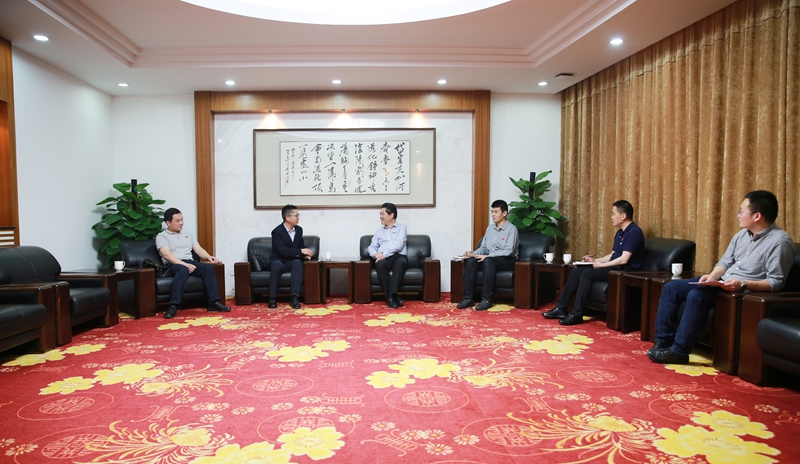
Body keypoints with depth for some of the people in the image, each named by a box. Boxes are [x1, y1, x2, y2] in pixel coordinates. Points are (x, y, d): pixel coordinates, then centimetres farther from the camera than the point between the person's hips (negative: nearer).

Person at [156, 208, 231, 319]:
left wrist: (208, 257, -5)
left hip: (190, 262, 5)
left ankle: (214, 302, -26)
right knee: (183, 270, -40)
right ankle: (173, 305, -40)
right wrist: (184, 264, -23)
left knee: (208, 267, -26)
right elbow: (167, 255, -9)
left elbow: (198, 249, 18)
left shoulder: (187, 235, 27)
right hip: (174, 265, -5)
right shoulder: (162, 236, 7)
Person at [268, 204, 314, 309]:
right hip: (278, 261, -4)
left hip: (292, 261, 4)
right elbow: (283, 251, -23)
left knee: (298, 263, -33)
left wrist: (305, 254, -4)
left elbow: (301, 245, 19)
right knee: (277, 266, -40)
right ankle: (272, 298, -27)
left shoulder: (299, 229, 7)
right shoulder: (277, 231, -13)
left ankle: (294, 297, -38)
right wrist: (301, 251, -25)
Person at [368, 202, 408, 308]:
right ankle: (393, 297, -37)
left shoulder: (401, 228, 15)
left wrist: (385, 254, -14)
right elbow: (371, 247, 20)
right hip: (383, 259, 2)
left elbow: (398, 245, -2)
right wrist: (376, 254, -5)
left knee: (400, 262, -40)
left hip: (399, 256, -2)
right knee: (380, 264, -36)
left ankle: (391, 296, -44)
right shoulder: (379, 231, 29)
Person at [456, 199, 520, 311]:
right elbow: (483, 247, 15)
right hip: (489, 259, 6)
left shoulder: (511, 229, -7)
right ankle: (468, 298, -27)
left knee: (488, 260, -37)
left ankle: (486, 299, -35)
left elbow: (508, 251, -18)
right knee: (470, 260, -24)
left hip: (507, 261, -6)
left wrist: (488, 256, -26)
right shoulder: (490, 228, 14)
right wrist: (473, 253, -7)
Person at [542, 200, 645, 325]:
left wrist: (601, 265, -13)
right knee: (577, 271, -4)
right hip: (615, 267, 10)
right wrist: (595, 260, 7)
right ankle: (561, 308, -8)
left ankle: (577, 315, -25)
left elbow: (624, 259, -21)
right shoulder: (620, 233, 17)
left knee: (587, 274, -26)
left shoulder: (634, 232, -15)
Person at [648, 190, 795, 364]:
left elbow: (776, 282, -18)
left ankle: (678, 351, -24)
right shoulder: (742, 235, 11)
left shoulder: (780, 241, -14)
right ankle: (663, 340, -4)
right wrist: (712, 276, -6)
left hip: (746, 291, -9)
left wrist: (743, 284, -29)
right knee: (671, 288, -3)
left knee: (696, 296, -32)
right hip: (721, 283, 9)